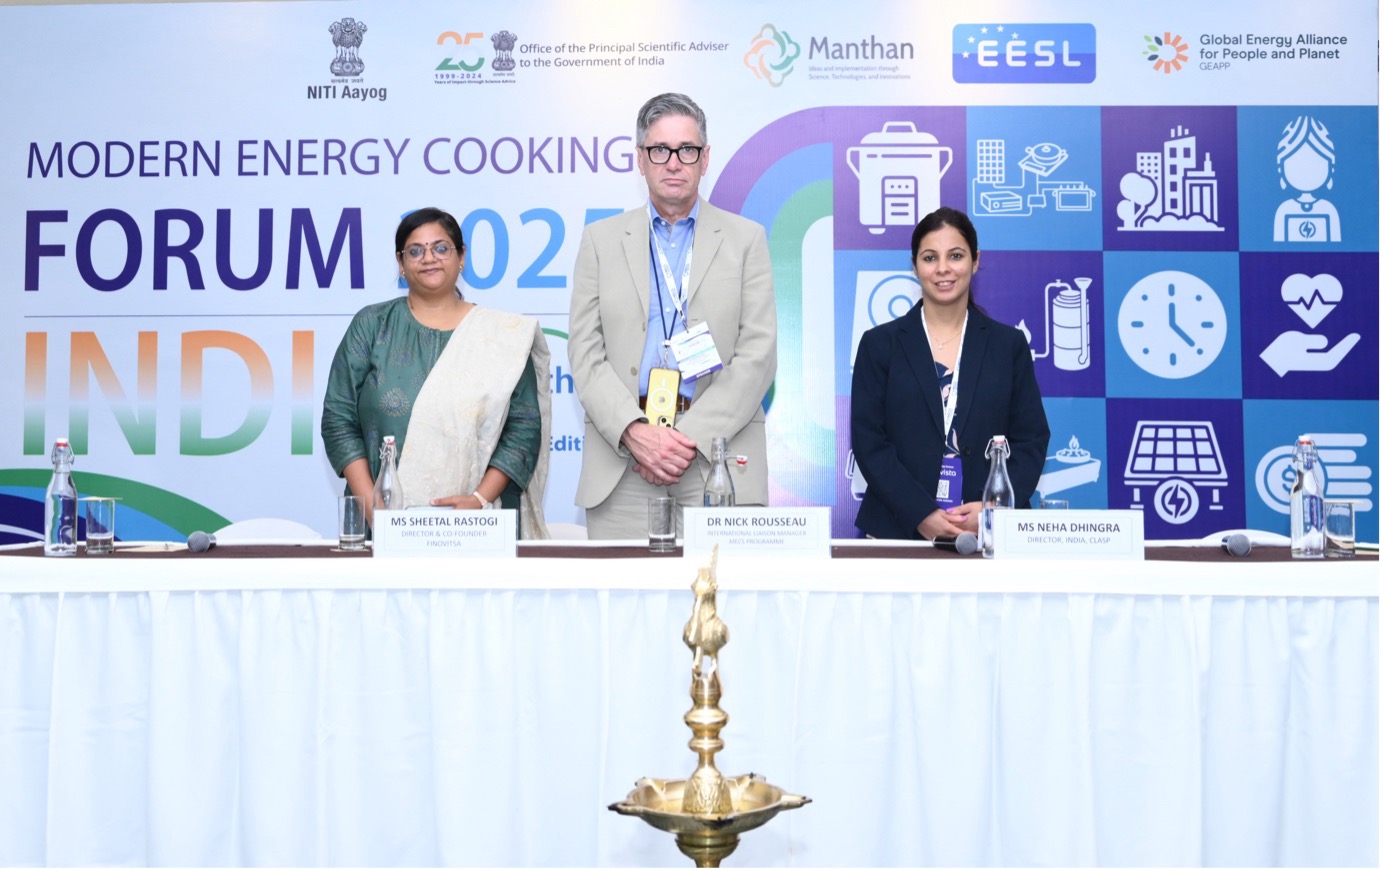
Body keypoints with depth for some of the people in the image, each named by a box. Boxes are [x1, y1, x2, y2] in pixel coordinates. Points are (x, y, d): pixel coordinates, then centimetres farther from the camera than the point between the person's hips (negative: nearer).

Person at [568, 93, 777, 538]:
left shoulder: (746, 239, 9)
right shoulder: (601, 240, 12)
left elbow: (758, 354, 0)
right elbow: (586, 354, 4)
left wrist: (690, 437, -11)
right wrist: (634, 432, -12)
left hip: (718, 456, -1)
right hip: (621, 464, 1)